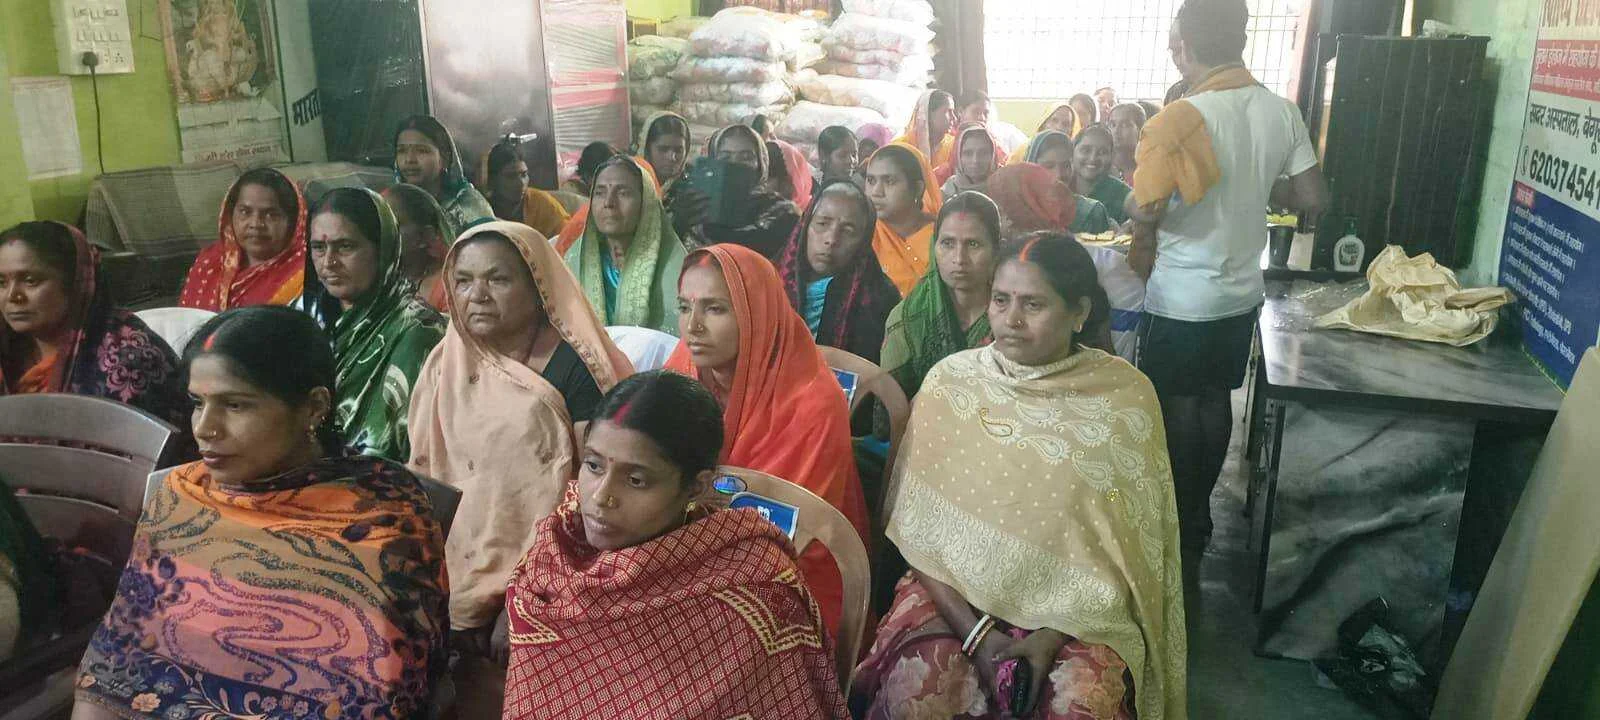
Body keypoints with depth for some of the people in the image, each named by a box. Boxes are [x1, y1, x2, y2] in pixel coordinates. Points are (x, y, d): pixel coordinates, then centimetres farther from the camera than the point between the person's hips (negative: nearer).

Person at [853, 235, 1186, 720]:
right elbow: (918, 528, -3)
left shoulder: (1124, 396, -5)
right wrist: (974, 631, -13)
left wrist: (1054, 635, -13)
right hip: (955, 594, 1)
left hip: (1077, 608, 0)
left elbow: (1129, 545, -3)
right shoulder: (948, 382, -4)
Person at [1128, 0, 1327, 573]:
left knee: (1178, 409, 9)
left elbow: (1144, 210, -23)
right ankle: (1199, 515, 34)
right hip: (1242, 293, 6)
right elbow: (1312, 199, 1)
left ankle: (1182, 532, 21)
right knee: (1215, 401, 19)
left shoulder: (1179, 121, -22)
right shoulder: (1283, 112, -3)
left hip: (1182, 300, -6)